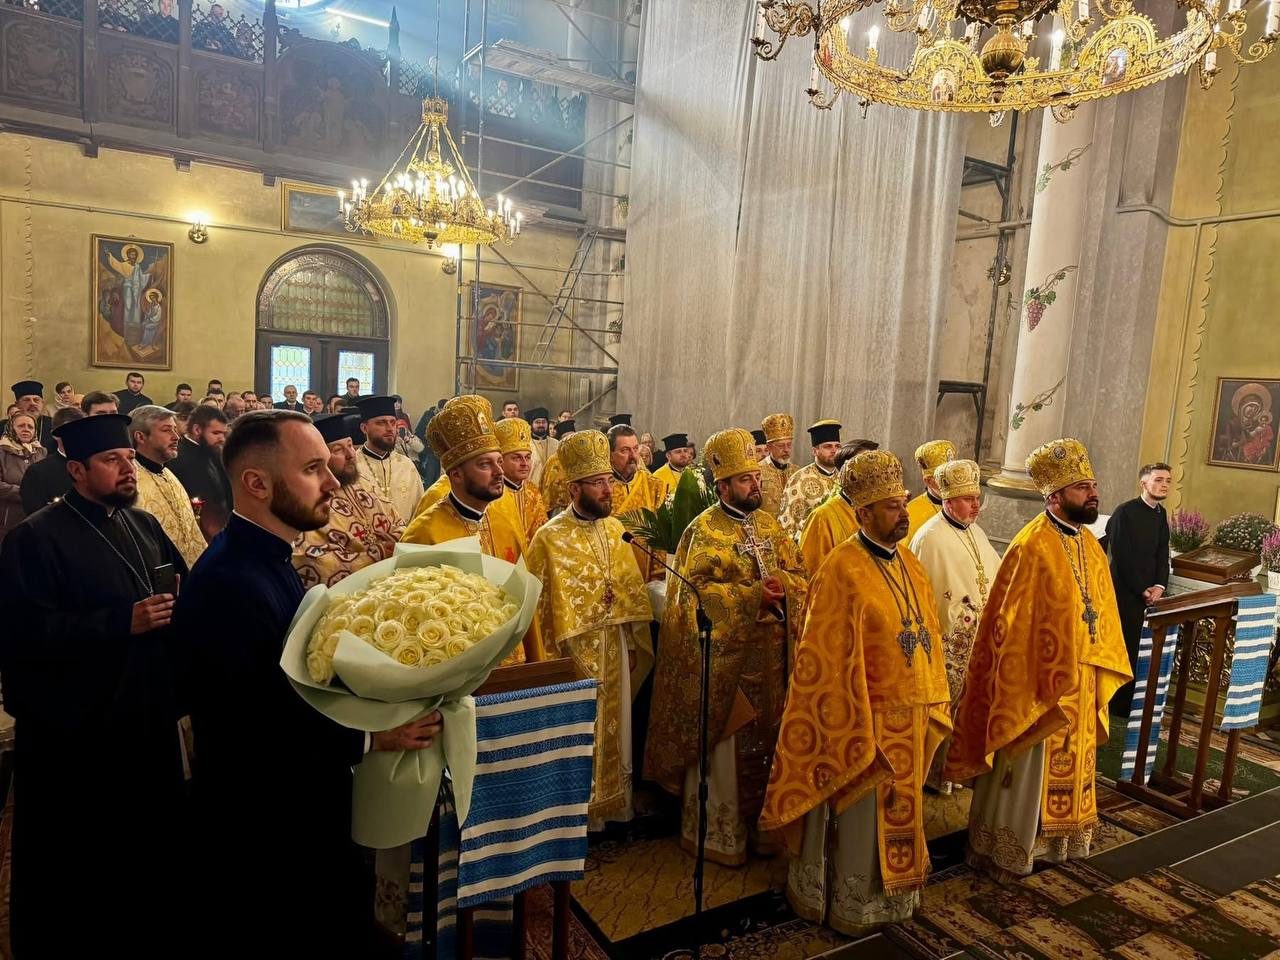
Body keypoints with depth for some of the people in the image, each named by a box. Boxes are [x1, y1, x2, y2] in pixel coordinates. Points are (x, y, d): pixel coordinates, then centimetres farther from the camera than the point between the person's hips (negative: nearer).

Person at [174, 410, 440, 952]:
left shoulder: (269, 562, 5)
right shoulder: (227, 583, -27)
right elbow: (248, 734, -29)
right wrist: (370, 736, -28)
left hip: (305, 818, 9)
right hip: (261, 844, -9)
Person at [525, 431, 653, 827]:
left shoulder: (614, 528, 5)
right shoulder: (550, 538, -14)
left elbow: (632, 590, 9)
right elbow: (546, 608, -12)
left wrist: (635, 644, 8)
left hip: (616, 652, 6)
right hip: (576, 656, -6)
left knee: (614, 731, 17)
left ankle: (611, 806, 34)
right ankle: (579, 814, 24)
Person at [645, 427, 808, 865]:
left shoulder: (769, 525, 10)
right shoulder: (704, 531, -10)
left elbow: (801, 576, 10)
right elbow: (694, 593, -18)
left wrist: (783, 583, -13)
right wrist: (752, 596, -23)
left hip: (770, 660, 6)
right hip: (725, 659, -6)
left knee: (764, 743, 15)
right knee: (721, 748, 5)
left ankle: (757, 821, 32)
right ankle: (714, 831, 21)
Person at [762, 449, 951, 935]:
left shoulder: (909, 563, 5)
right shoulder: (843, 571, -20)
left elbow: (927, 635, 10)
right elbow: (833, 659, -19)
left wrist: (932, 706, 9)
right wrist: (855, 731, -18)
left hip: (910, 718, 8)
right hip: (866, 719, -7)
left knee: (896, 814, 22)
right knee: (860, 818, 10)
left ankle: (886, 894, 41)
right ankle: (853, 906, 30)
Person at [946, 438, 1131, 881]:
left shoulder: (1089, 545, 4)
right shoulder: (1031, 548, -21)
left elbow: (1101, 612, 12)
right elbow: (1010, 625, -20)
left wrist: (1098, 674, 12)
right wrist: (1022, 690, -18)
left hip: (1078, 682, 8)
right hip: (1036, 681, -8)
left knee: (1065, 766, 21)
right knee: (1022, 772, 6)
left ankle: (1045, 838, 39)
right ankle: (998, 850, 23)